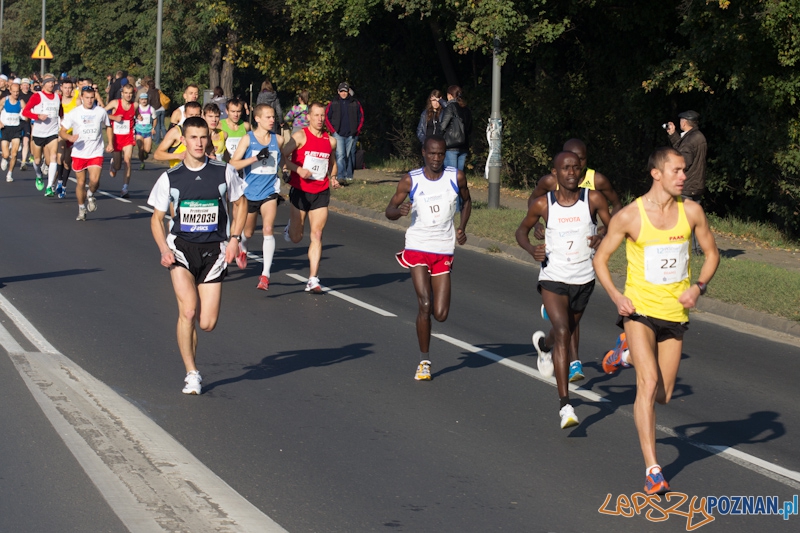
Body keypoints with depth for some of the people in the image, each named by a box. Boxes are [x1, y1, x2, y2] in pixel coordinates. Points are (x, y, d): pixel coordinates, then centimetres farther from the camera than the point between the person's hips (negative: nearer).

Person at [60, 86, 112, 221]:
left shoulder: (101, 112, 1)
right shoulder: (74, 113, -3)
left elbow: (108, 127, 18)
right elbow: (62, 131, 1)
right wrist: (69, 137, -21)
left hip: (96, 153, 0)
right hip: (79, 153, 0)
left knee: (94, 180, -18)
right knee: (80, 182, 6)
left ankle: (91, 195, 16)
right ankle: (81, 209, 27)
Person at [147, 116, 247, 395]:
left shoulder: (224, 172, 0)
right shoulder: (170, 178, 0)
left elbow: (240, 204, 14)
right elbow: (157, 218, 9)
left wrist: (234, 239, 2)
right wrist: (164, 249, -7)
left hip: (214, 250, 1)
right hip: (181, 247, -1)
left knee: (207, 323, -4)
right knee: (188, 311, -19)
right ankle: (191, 374, -6)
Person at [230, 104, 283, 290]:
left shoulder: (278, 140, 1)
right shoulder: (248, 139, -7)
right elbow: (233, 164, -14)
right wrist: (255, 158, -24)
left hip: (270, 192, 0)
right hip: (250, 192, 0)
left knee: (268, 230, -16)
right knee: (248, 231, 16)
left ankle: (265, 274, -13)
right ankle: (242, 249, 53)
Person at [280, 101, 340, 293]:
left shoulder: (331, 141, 6)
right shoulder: (300, 136, -8)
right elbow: (282, 156, -9)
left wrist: (333, 178, 6)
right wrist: (298, 169, -22)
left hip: (321, 193, 2)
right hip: (300, 191, -2)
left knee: (316, 235, -7)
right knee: (296, 237, 7)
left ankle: (313, 280, -6)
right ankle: (291, 226, 46)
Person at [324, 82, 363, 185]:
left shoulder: (355, 104, 7)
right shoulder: (333, 104, 5)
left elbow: (361, 117, 12)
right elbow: (326, 117, 7)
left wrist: (357, 131, 3)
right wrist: (333, 130, -2)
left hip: (351, 135, 2)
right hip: (338, 134, -2)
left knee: (350, 156, 8)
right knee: (340, 155, -14)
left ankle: (349, 176, 20)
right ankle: (341, 177, -22)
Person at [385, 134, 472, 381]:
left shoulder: (456, 177, -1)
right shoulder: (410, 181, -4)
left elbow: (466, 201, 19)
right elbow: (389, 210, 2)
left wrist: (462, 227, 4)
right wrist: (399, 210, -21)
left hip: (444, 251, 2)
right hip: (417, 248, -2)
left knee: (440, 314, -3)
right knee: (425, 306, -13)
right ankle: (424, 361, 3)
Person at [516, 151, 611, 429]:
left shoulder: (593, 199, -6)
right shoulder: (543, 204, -6)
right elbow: (522, 230, 10)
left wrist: (602, 235, -20)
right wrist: (531, 248, -11)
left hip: (584, 280, 3)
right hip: (552, 279, -3)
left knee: (566, 332, 22)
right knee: (562, 333, -19)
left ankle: (543, 344, 61)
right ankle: (564, 405, -19)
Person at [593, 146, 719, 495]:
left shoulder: (691, 211, -4)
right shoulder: (629, 216, -11)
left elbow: (711, 253, 8)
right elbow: (600, 258, -1)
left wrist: (699, 287, -10)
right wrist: (615, 295, -16)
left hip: (675, 313, 4)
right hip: (639, 309, -4)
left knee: (663, 396, 11)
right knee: (648, 384, -19)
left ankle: (629, 354, 43)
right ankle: (652, 470, -15)